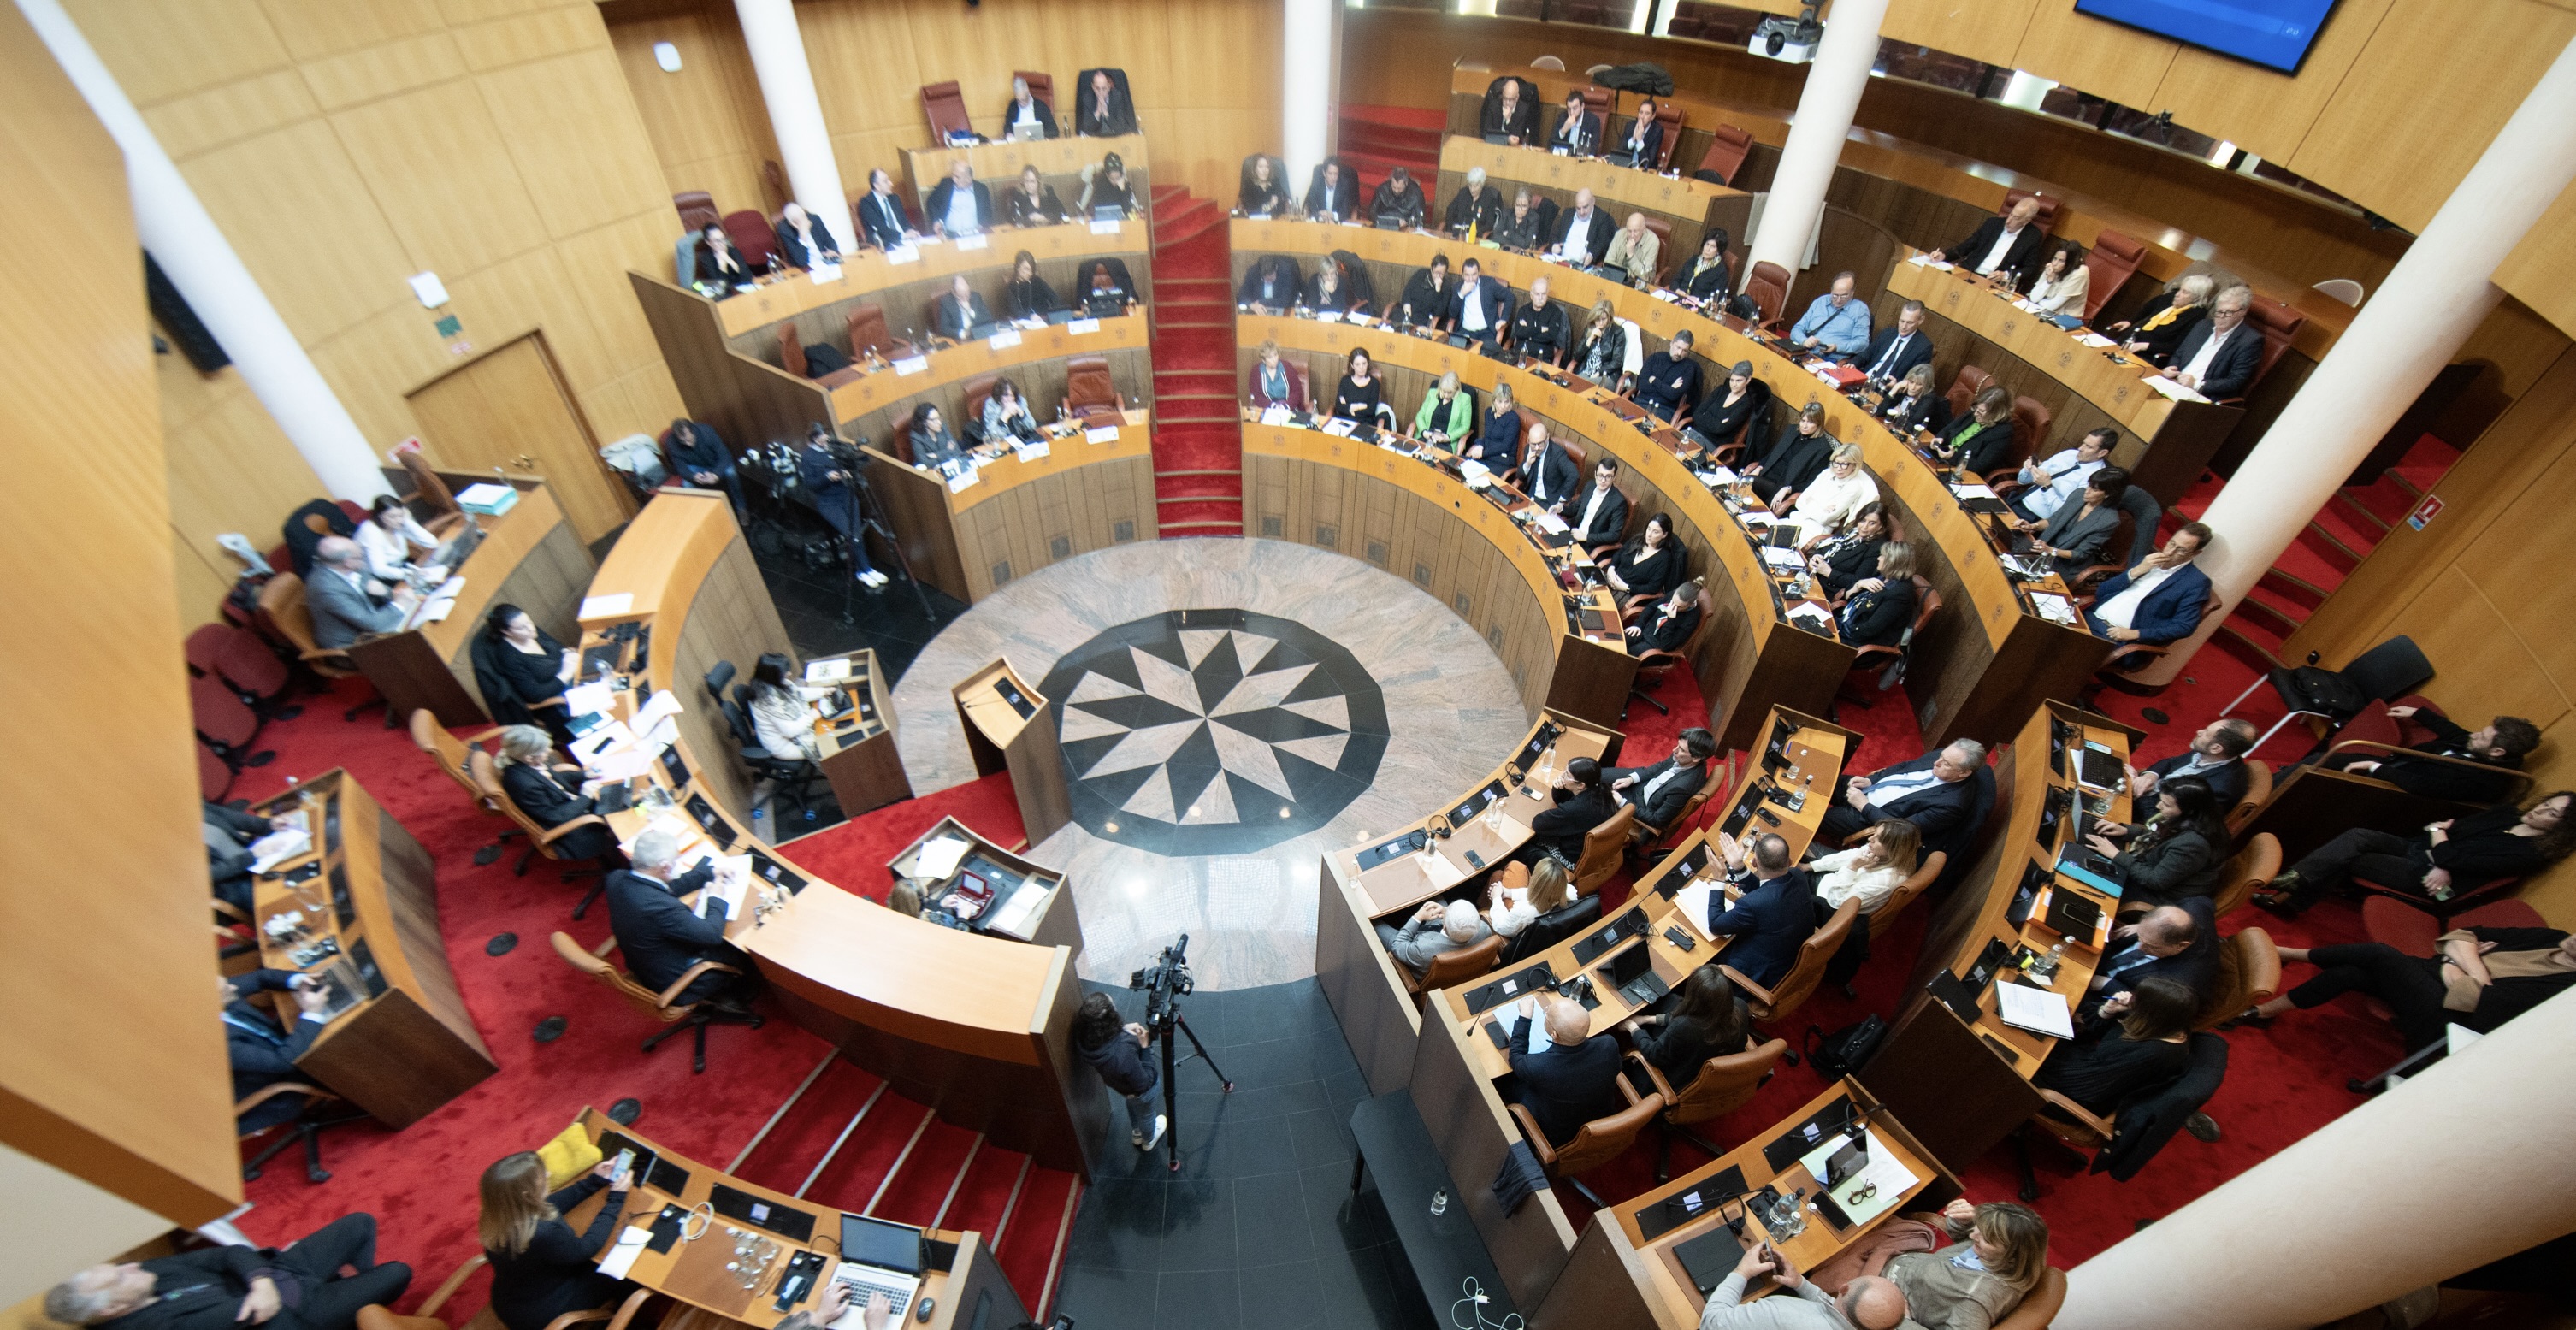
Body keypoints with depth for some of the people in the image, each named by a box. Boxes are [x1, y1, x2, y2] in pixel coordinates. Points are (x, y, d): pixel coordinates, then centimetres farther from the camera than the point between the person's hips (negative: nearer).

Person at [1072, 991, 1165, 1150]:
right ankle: (1149, 1140, 62)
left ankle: (1137, 1133, 66)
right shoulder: (1123, 1053, -48)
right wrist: (1144, 1048, -30)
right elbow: (1143, 1083, -30)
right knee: (1146, 1114, 31)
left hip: (1118, 1083, 5)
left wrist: (1123, 1030, -17)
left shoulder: (1085, 1037, -30)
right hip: (1140, 1091, -5)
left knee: (1133, 1104, 38)